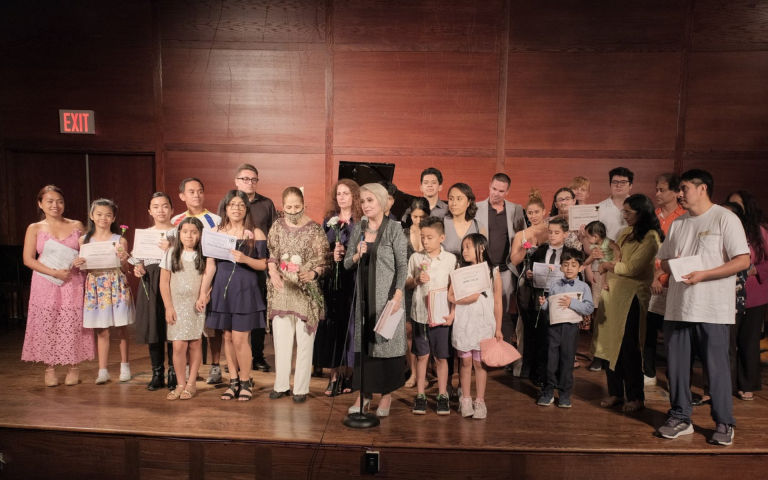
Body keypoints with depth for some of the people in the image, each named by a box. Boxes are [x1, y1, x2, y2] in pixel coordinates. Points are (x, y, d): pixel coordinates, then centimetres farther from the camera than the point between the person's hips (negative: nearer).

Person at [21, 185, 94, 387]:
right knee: (47, 326, 1)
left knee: (73, 326, 0)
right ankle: (50, 369, 14)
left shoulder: (76, 226, 8)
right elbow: (28, 259, -2)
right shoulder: (35, 229, 5)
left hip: (73, 283, 0)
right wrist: (54, 272, -14)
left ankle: (74, 368, 11)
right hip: (46, 285, 0)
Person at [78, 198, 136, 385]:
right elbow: (83, 267, 9)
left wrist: (124, 260, -20)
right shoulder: (84, 240, 5)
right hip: (95, 287, 1)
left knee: (121, 328, 6)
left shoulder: (120, 240, -1)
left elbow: (125, 268, 0)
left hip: (117, 285, -1)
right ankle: (102, 370, 15)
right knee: (101, 331, 6)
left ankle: (124, 366, 22)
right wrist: (78, 265, -12)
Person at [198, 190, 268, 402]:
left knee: (240, 339, -4)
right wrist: (203, 293, -1)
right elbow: (210, 266, 4)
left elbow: (264, 264, -1)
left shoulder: (256, 234, 0)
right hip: (222, 289, 3)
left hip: (245, 289, -3)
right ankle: (233, 382, 22)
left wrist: (245, 259, -18)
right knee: (227, 337, 8)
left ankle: (245, 383, 13)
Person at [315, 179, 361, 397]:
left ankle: (348, 373, 11)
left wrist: (347, 253, -15)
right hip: (331, 278, 3)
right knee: (332, 324, 1)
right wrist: (331, 254, -6)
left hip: (353, 280, -3)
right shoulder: (329, 219, 12)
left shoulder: (362, 221, 0)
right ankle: (335, 374, 7)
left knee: (349, 324, -1)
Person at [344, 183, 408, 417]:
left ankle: (386, 394, 14)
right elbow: (347, 264, 9)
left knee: (387, 342, 2)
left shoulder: (394, 228, -5)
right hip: (364, 294, 5)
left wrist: (398, 295, -17)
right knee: (363, 342, 7)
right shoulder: (358, 229, 8)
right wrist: (356, 256, -12)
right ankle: (364, 392, 18)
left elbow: (402, 265, -9)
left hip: (386, 294, -4)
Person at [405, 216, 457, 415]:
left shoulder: (450, 259, -3)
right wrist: (416, 280, -12)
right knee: (422, 356, 9)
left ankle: (442, 395, 22)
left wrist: (452, 313, -7)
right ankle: (420, 395, 21)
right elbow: (406, 285, 8)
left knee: (441, 358, 8)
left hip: (441, 316, -1)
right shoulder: (415, 258, 1)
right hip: (420, 314, 1)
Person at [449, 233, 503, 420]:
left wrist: (498, 329, 1)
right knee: (465, 362, 7)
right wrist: (466, 299, -16)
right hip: (463, 324, 1)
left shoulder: (493, 273, 0)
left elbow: (498, 303, 2)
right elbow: (450, 296, -1)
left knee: (480, 363, 4)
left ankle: (480, 401, 15)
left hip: (484, 324, -1)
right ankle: (465, 400, 18)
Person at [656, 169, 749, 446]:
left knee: (717, 366, 2)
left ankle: (724, 423, 17)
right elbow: (663, 261, 19)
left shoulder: (725, 219, -3)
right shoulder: (678, 223, 16)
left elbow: (742, 261, -10)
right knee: (676, 365, 8)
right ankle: (680, 418, 20)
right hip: (678, 306, 6)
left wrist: (703, 275, -18)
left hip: (712, 308, -6)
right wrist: (673, 264, -4)